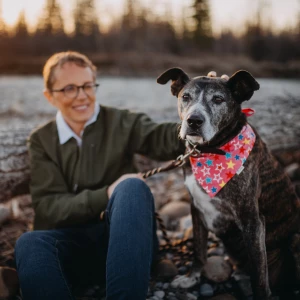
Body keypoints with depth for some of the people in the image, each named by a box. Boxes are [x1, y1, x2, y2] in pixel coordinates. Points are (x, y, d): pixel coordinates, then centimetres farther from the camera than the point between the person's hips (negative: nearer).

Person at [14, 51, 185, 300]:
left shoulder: (121, 122, 6)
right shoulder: (42, 140, 9)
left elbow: (164, 139, -14)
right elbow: (47, 207, -2)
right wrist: (105, 196, -18)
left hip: (127, 240, 0)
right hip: (76, 244, 0)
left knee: (132, 188, -32)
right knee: (29, 243, -32)